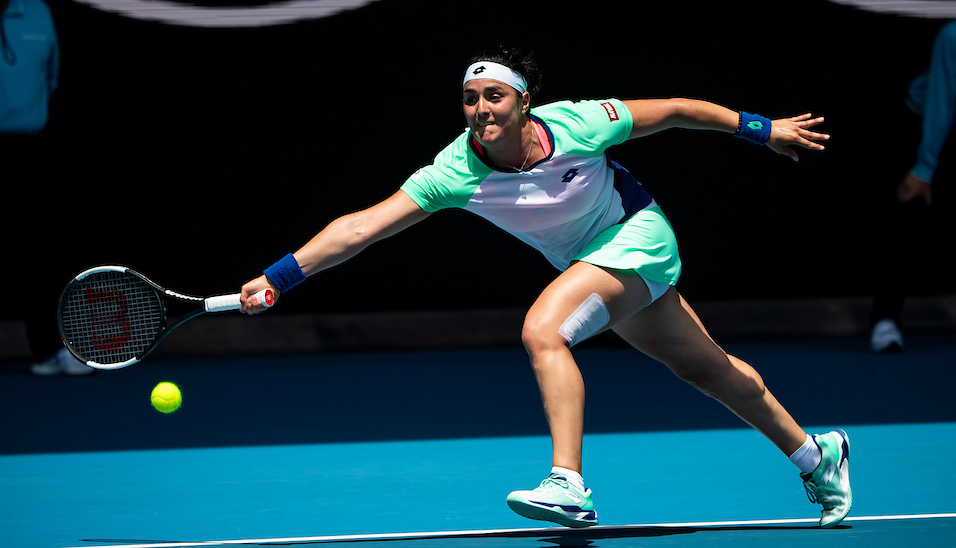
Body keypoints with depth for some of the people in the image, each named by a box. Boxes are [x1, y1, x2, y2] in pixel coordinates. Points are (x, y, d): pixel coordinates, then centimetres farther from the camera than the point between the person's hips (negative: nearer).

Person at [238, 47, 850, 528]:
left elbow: (673, 111, -13)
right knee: (707, 368, 18)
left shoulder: (575, 123, -28)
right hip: (589, 260, 5)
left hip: (638, 236, -5)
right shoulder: (455, 172, -22)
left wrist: (762, 129, -3)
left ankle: (569, 485, -30)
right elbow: (362, 226, -27)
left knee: (543, 331, -28)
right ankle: (817, 455, 37)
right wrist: (278, 277, -36)